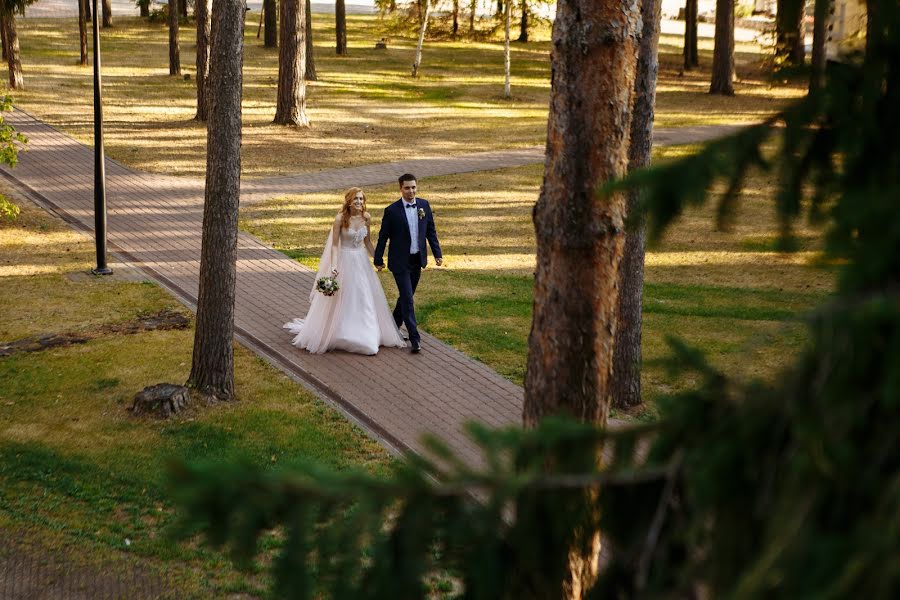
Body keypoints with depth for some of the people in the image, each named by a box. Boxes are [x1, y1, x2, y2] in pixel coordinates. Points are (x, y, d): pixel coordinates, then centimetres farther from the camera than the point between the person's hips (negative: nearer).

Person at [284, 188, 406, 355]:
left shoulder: (366, 217, -1)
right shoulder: (340, 218, -14)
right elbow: (334, 245, -13)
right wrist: (334, 265, -24)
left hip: (362, 261, 5)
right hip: (345, 261, -5)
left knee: (366, 300, 9)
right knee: (341, 300, 4)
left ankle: (366, 337, 23)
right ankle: (335, 335, 20)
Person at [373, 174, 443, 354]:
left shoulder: (424, 205, 0)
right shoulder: (392, 210, -13)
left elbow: (431, 231, 8)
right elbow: (383, 236, -5)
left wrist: (437, 253, 5)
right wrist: (378, 260, -1)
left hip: (417, 259, 5)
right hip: (400, 261, -5)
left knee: (406, 295, 17)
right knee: (407, 299, -8)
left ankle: (394, 325, 37)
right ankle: (414, 338, -6)